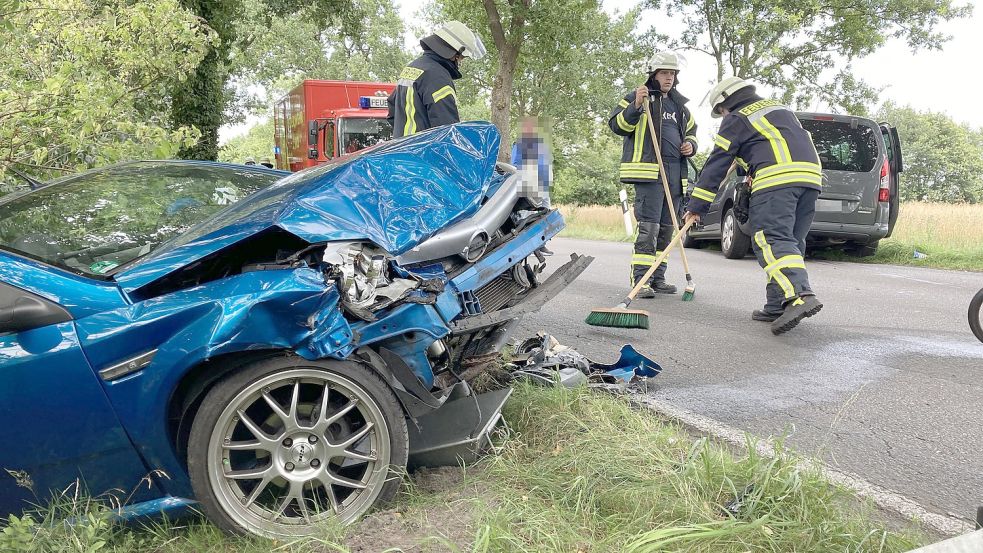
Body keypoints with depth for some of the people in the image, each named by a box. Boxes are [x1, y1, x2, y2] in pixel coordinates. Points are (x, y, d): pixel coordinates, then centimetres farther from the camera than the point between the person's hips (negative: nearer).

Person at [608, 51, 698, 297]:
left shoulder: (680, 105, 23)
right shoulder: (636, 97, 4)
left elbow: (691, 131, 33)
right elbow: (617, 125, -4)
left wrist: (690, 145, 11)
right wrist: (635, 106, -19)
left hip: (675, 172, 7)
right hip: (649, 170, -7)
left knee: (666, 228, 9)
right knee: (649, 226, -15)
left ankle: (657, 278, 17)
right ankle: (641, 279, -13)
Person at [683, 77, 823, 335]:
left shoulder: (736, 119, 9)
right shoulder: (780, 108, 32)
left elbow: (716, 165, 6)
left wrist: (696, 206, 9)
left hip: (777, 178, -8)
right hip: (811, 174, 8)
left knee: (772, 240, -14)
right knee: (791, 242, 9)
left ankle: (799, 296, -34)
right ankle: (777, 307, 7)